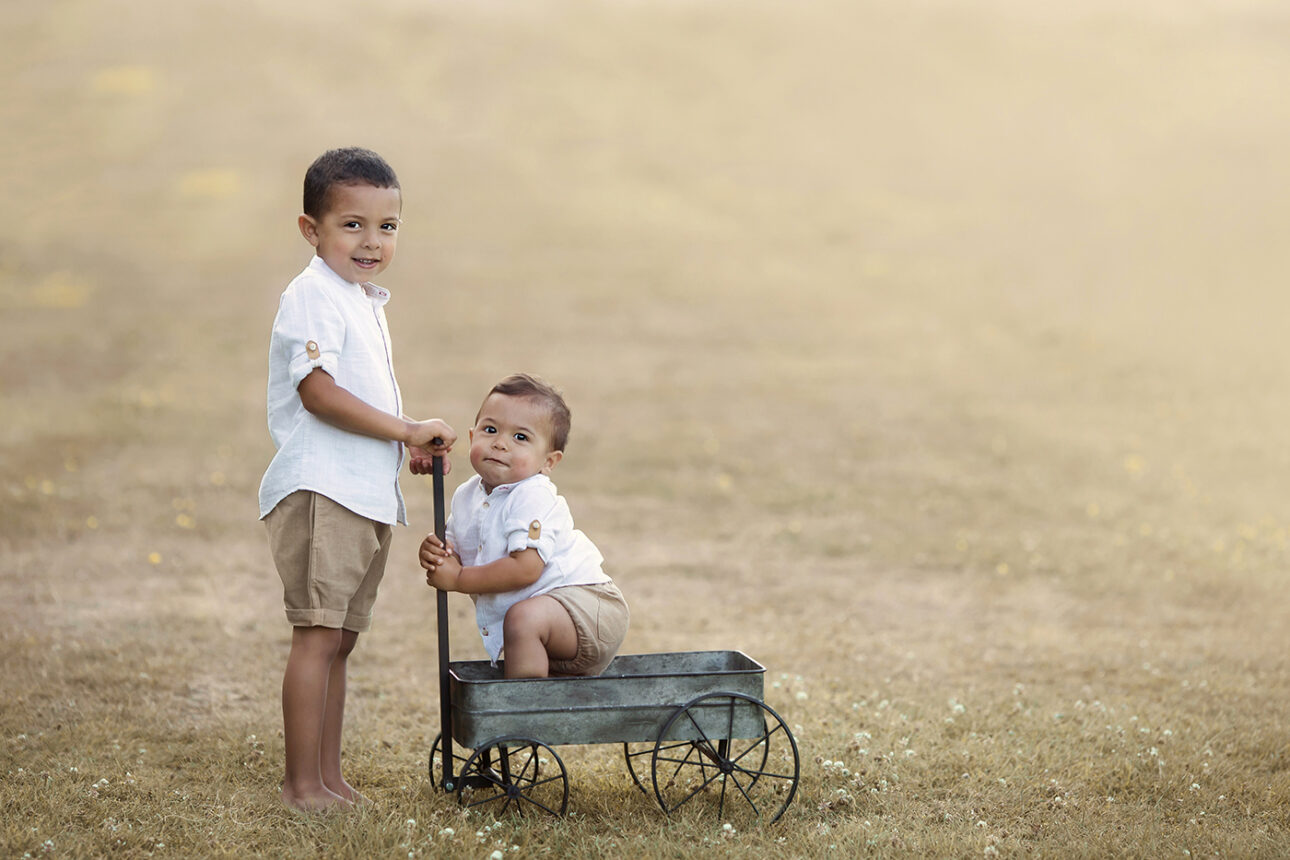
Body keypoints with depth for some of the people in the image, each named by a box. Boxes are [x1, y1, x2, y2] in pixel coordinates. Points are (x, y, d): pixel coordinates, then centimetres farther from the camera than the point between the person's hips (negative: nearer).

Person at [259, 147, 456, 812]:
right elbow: (318, 391, -20)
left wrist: (411, 444, 10)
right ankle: (302, 785, -6)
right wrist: (406, 430, -18)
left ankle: (328, 779, 17)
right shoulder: (313, 295, -10)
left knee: (339, 639, 12)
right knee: (317, 634, -9)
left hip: (367, 495, 10)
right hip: (320, 490, -9)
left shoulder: (366, 301, 20)